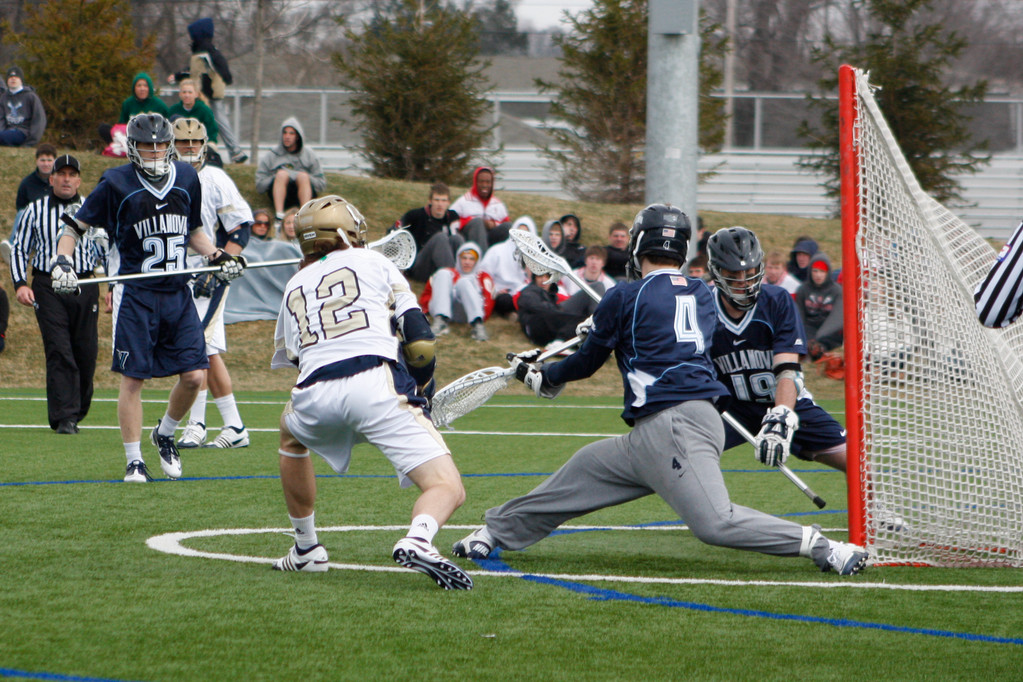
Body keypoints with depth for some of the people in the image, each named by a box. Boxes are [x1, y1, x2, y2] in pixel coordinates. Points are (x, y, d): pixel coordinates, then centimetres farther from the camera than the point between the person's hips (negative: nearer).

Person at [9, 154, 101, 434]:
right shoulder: (35, 211, 6)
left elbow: (107, 251, 17)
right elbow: (19, 249, 10)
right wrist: (20, 284, -4)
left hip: (85, 287, 2)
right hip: (48, 288, -2)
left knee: (86, 353, 1)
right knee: (59, 352, -11)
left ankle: (77, 411, 20)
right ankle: (64, 417, -12)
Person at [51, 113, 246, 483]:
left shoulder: (187, 179, 8)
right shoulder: (116, 184, -6)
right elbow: (76, 226, 1)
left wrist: (217, 256, 7)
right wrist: (61, 261, -15)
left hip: (177, 293, 4)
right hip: (135, 295, -4)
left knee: (194, 375, -2)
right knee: (132, 378, -5)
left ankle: (165, 434, 24)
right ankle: (134, 460, 6)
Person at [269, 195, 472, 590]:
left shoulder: (295, 287, 30)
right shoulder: (372, 262, 21)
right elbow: (419, 339, 12)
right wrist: (419, 391, 27)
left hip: (315, 394, 3)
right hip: (376, 383, -3)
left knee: (291, 433, 40)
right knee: (447, 489, -5)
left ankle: (306, 549, 38)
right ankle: (418, 539, -40)